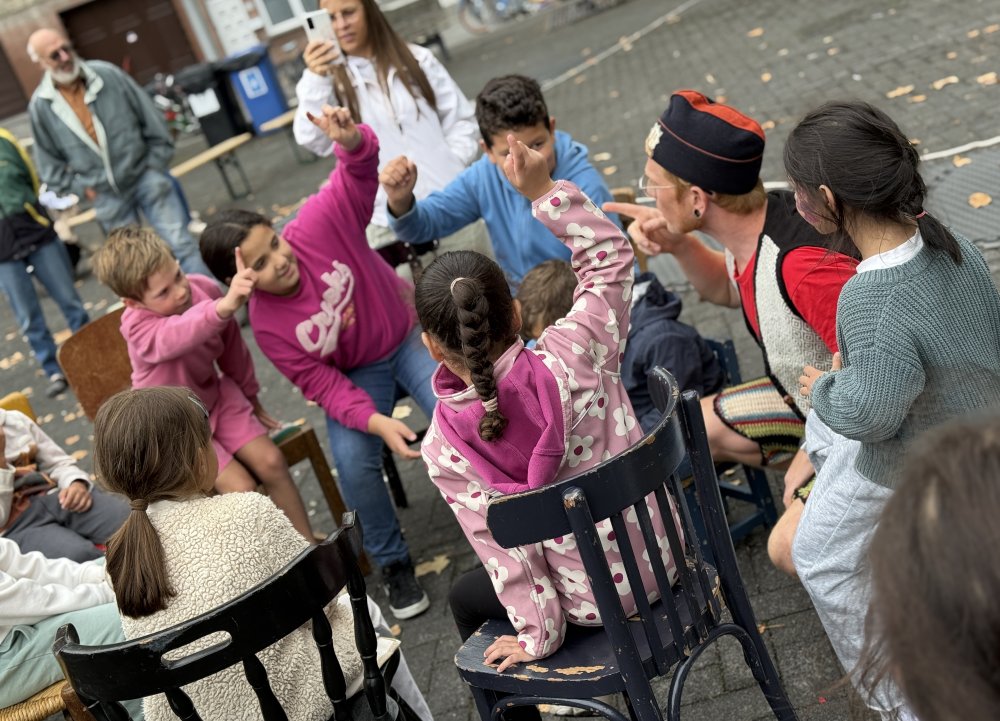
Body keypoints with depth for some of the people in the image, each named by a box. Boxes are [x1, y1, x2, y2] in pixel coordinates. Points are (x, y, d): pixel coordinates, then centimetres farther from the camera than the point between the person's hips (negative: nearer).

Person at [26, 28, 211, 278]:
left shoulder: (108, 74, -7)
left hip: (146, 176, -1)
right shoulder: (40, 105, -5)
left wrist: (156, 162, -1)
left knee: (181, 244, -4)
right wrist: (80, 188, -1)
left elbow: (149, 116, 0)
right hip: (107, 197, 1)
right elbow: (48, 162, 6)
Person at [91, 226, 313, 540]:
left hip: (216, 396, 4)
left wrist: (251, 397, 13)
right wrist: (224, 306, -76)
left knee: (271, 461, -12)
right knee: (241, 487, -17)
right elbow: (176, 336, -57)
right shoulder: (138, 327, -31)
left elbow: (232, 347, 1)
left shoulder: (204, 289, -16)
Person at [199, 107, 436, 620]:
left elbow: (357, 173, -28)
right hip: (358, 374, 0)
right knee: (353, 461, -22)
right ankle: (393, 562, 4)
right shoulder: (267, 326, -18)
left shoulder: (317, 224, -22)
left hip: (411, 336, 0)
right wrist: (377, 422, -32)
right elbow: (324, 387, -16)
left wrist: (349, 140, -53)